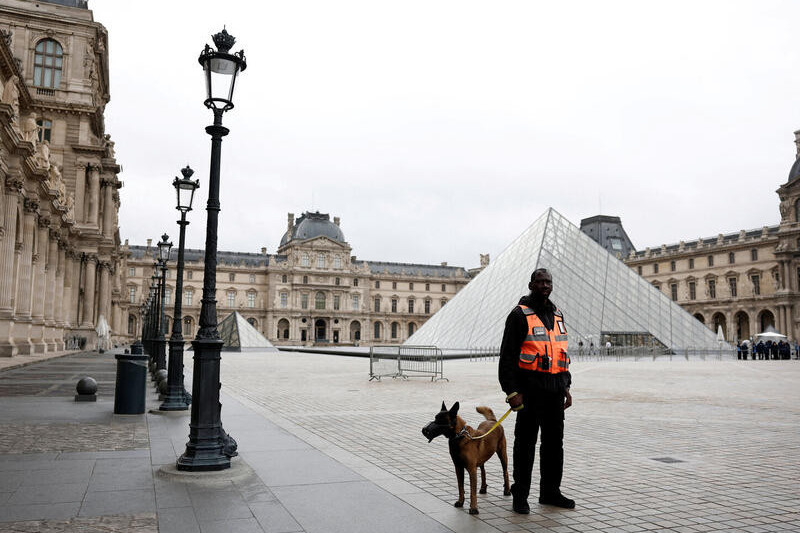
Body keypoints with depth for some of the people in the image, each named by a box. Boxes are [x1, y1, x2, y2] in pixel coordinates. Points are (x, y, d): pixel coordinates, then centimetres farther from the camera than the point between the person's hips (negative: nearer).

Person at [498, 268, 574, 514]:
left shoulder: (557, 316, 15)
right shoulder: (520, 315, -7)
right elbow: (508, 355, -11)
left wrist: (566, 387, 16)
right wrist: (512, 391, -17)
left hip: (555, 390, 7)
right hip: (530, 389, -7)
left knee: (554, 442, 13)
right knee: (525, 443, 2)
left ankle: (550, 491, 26)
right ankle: (520, 495, 14)